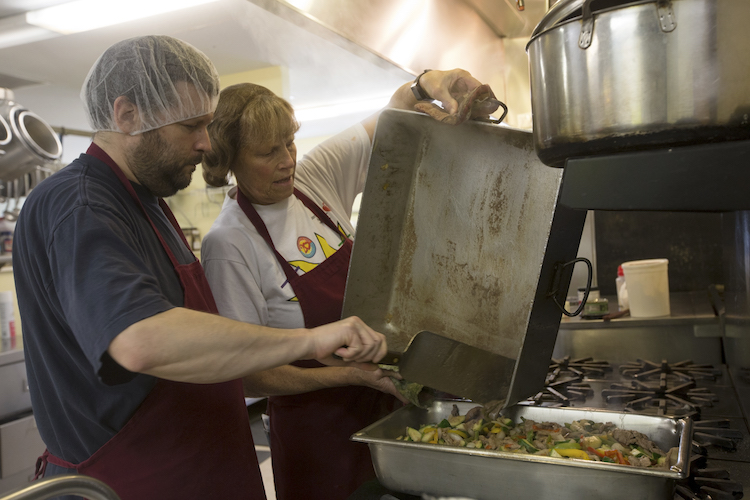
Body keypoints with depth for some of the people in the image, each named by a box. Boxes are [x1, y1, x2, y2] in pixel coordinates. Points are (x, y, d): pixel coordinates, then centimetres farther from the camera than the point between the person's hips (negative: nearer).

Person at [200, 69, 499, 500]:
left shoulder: (315, 176, -6)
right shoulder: (229, 244, -20)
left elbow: (395, 116, 1)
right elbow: (248, 377, -18)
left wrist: (429, 84, -21)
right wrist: (352, 374, -23)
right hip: (317, 431, -5)